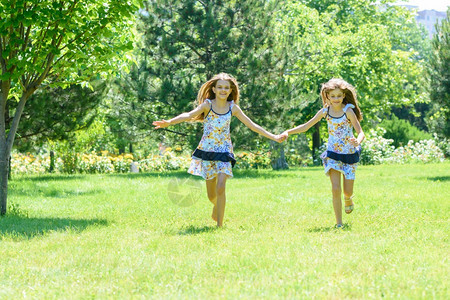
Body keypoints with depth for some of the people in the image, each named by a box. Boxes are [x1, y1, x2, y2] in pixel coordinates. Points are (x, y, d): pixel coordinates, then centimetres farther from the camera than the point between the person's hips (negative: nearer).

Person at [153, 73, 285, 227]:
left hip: (224, 151, 0)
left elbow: (252, 125, 6)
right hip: (207, 151, 0)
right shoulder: (207, 105, -6)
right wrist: (169, 122, -41)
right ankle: (217, 208, 41)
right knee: (211, 195, 5)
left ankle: (220, 224, -9)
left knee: (220, 187, -18)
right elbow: (189, 115, -23)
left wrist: (273, 137, 2)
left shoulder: (233, 108, 1)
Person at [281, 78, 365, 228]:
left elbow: (360, 132, -22)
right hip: (333, 154, 2)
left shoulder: (348, 111, -14)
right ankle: (339, 224, -4)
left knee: (347, 192, 2)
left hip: (349, 154, -2)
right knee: (335, 189, -12)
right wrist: (288, 132, -7)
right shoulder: (325, 111, -4)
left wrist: (357, 141, -44)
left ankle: (348, 200, 41)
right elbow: (306, 126, 6)